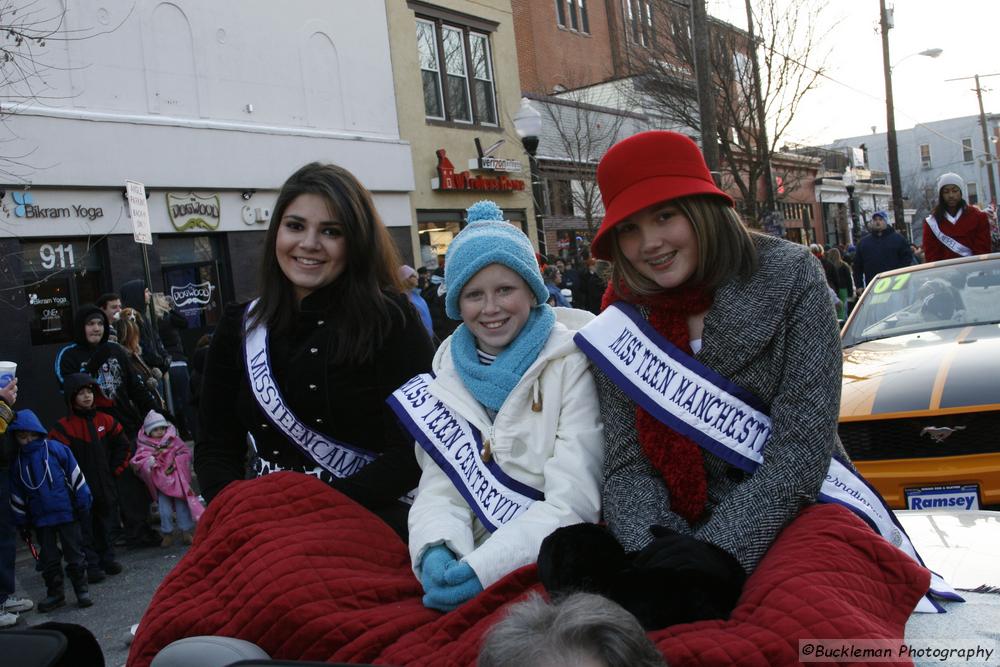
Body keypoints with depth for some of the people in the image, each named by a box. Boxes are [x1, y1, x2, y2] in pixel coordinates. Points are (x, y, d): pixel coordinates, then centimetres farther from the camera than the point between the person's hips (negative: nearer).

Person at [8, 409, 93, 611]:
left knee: (74, 553, 4)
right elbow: (16, 494, 11)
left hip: (66, 511, -3)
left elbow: (74, 473, -3)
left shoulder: (55, 449, -5)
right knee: (48, 557, 11)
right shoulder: (17, 461, 5)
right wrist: (21, 520, 8)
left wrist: (82, 499, -5)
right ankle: (55, 593, 22)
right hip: (40, 517, 3)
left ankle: (82, 589, 14)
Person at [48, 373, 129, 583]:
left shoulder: (105, 420, 5)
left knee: (105, 523, 15)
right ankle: (91, 566, 6)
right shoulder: (64, 427, -9)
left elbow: (123, 445, 14)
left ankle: (107, 558, 27)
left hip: (105, 486, 5)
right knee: (85, 527, -1)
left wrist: (115, 469, 8)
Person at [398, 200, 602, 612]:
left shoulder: (571, 361, -6)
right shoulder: (448, 371, 6)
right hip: (474, 559, 5)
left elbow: (573, 499, -13)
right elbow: (441, 490, 2)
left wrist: (486, 567, -25)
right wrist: (436, 551, -19)